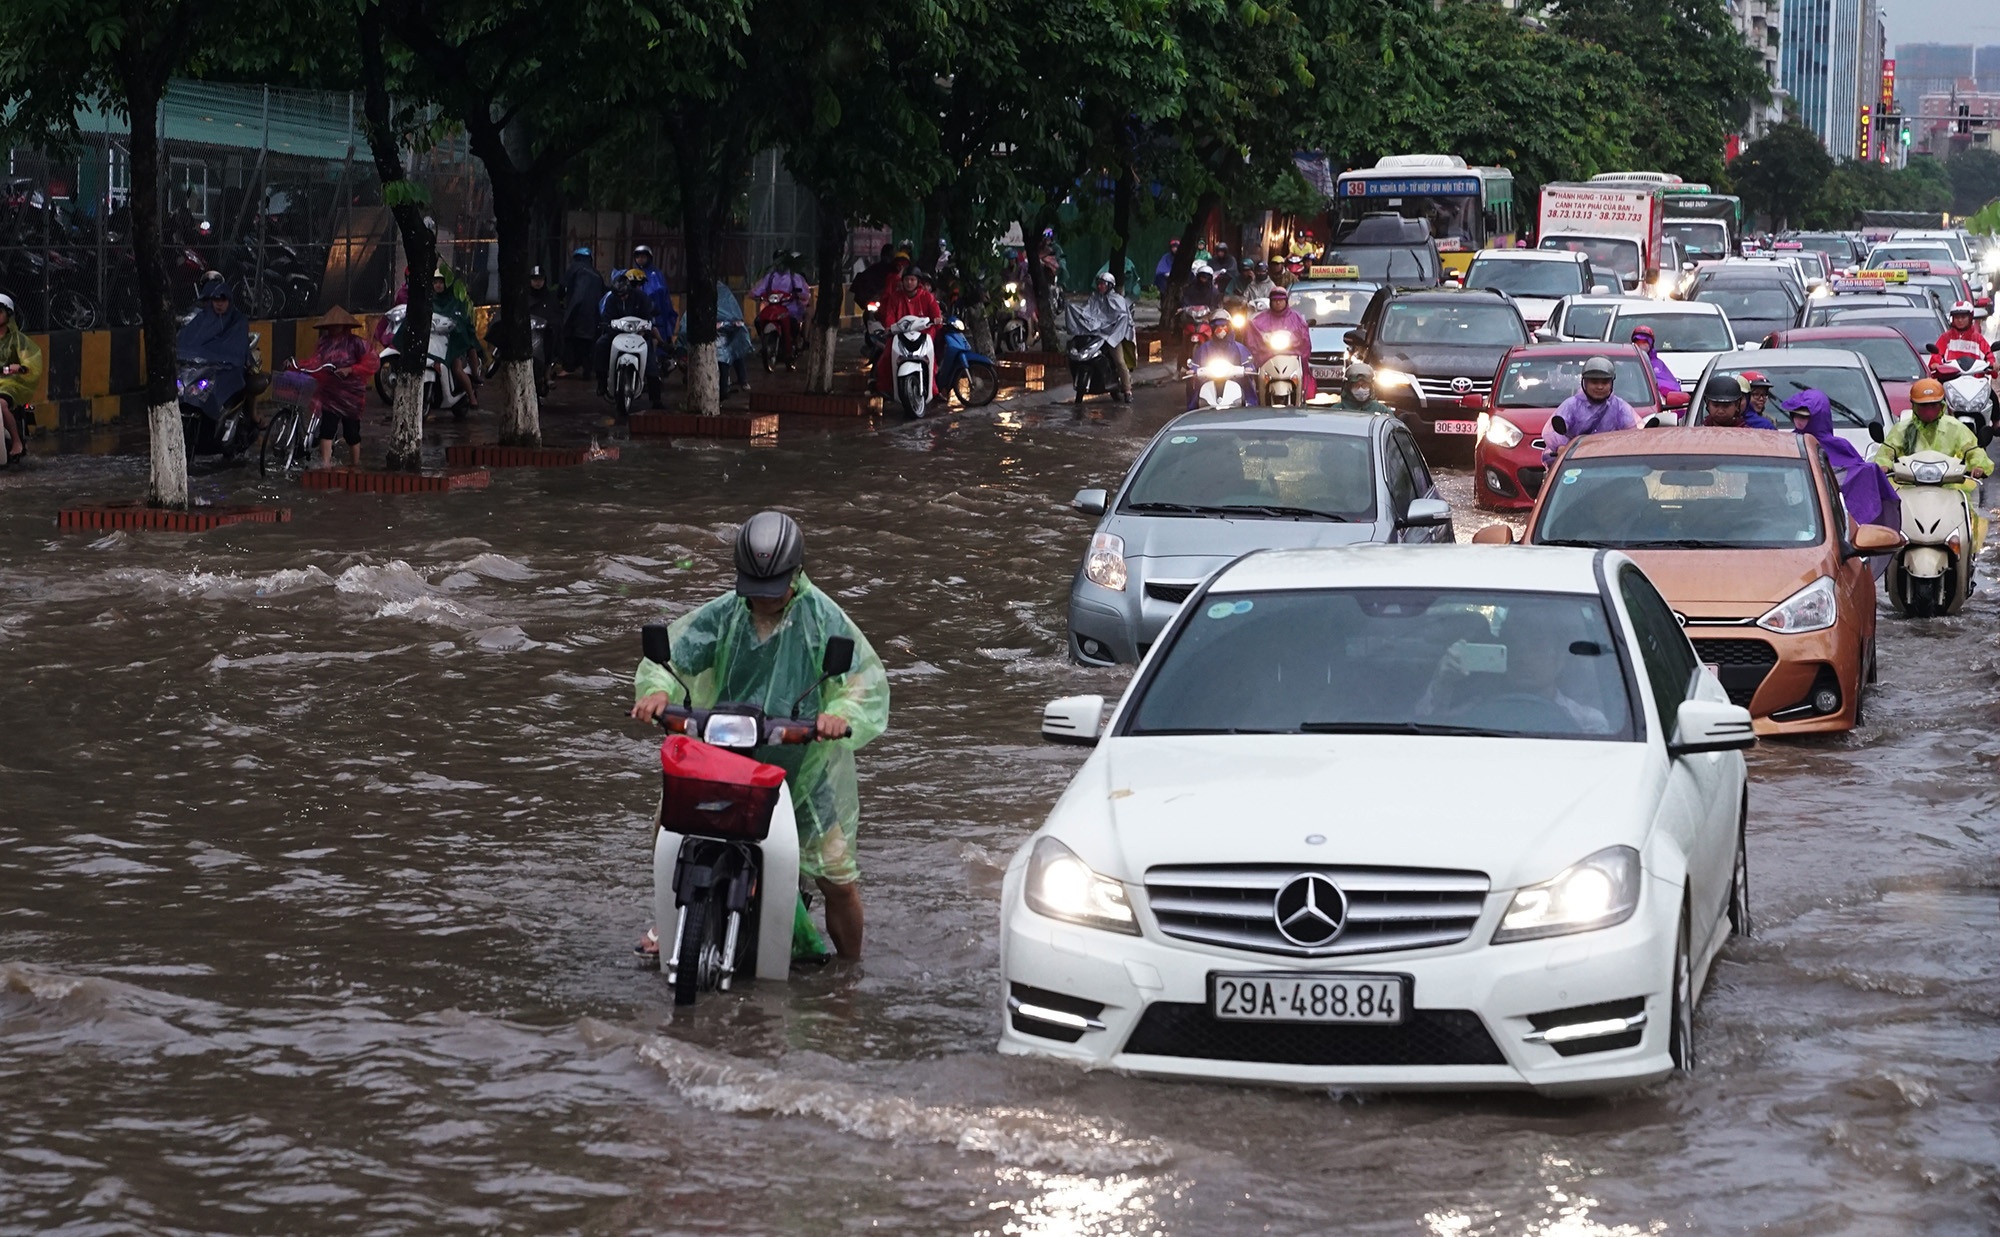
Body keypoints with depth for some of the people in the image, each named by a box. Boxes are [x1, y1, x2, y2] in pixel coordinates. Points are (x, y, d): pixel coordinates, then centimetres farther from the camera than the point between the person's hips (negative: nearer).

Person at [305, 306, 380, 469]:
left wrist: (350, 370, -19)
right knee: (327, 429, -11)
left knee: (351, 432, 7)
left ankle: (354, 465, 23)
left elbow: (373, 363, -11)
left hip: (351, 395, -3)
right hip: (330, 394, 3)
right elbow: (315, 364, 1)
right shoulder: (325, 343, 8)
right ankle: (325, 464, -16)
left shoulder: (356, 343, -7)